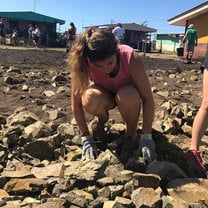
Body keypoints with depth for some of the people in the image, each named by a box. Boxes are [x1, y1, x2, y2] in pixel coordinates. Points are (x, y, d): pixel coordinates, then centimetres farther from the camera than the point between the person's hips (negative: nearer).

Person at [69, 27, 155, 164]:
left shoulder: (131, 58, -34)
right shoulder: (85, 62, -30)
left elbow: (148, 98, -28)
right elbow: (76, 101, -23)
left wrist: (146, 137, -30)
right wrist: (86, 138, -23)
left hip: (126, 93, -1)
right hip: (103, 93, 1)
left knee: (128, 97, -38)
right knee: (90, 100, -35)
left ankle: (132, 135, -8)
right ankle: (102, 119, 1)